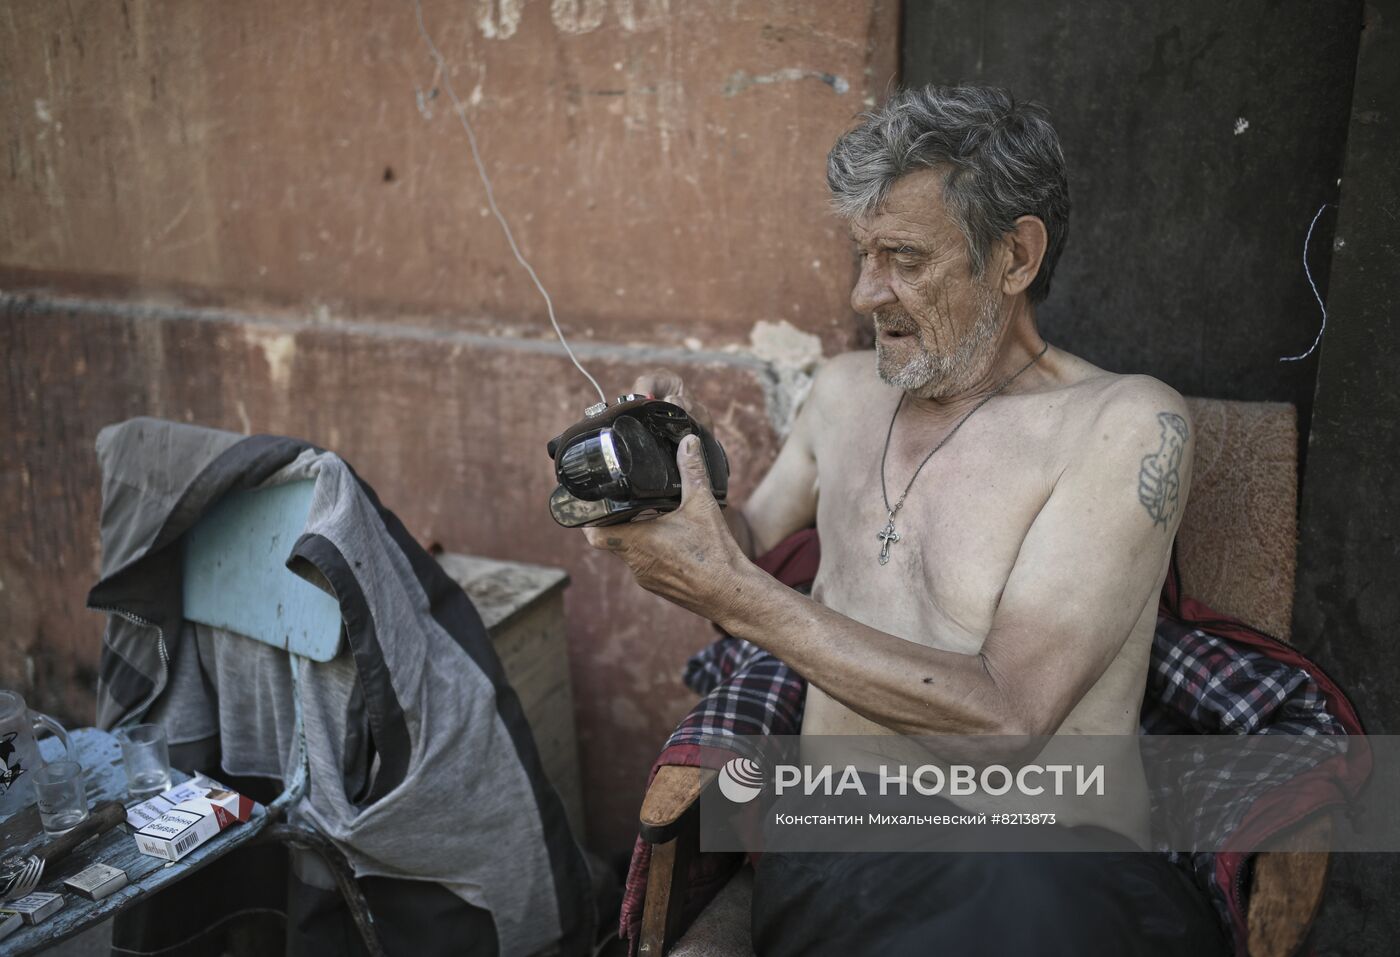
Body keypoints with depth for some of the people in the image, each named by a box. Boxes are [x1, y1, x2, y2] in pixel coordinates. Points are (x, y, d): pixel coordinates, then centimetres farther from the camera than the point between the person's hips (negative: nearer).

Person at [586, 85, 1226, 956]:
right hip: (832, 863, 4)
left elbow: (1006, 720, -17)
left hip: (1048, 867, -3)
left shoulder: (1124, 424, -8)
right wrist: (691, 476, 4)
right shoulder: (848, 388, 13)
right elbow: (753, 541, 26)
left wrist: (735, 594, -17)